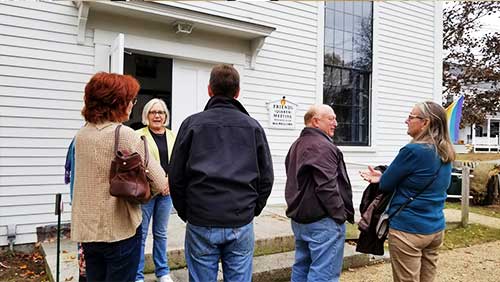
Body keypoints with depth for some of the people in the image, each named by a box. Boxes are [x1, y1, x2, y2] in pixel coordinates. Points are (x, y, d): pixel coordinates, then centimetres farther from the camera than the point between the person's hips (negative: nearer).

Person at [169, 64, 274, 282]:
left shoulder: (192, 124, -1)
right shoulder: (253, 126, 4)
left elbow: (176, 176, -1)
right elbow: (266, 177, 5)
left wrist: (186, 213, 11)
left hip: (201, 225, -1)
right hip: (242, 225, 1)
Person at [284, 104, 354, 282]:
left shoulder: (297, 145, 16)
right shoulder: (322, 146, -17)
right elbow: (327, 186, -23)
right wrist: (340, 214, -13)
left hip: (300, 217, 10)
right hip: (322, 221, -10)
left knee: (302, 268, 18)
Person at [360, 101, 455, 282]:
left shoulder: (413, 150, -20)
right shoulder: (445, 154, 5)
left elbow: (386, 185, -11)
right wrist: (383, 177, 5)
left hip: (408, 229, -8)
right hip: (436, 228, 8)